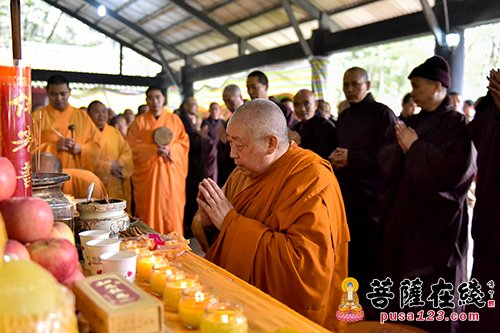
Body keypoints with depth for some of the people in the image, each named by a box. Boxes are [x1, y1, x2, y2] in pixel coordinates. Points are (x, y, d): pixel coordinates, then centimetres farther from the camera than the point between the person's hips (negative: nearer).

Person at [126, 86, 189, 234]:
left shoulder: (175, 120, 10)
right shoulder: (139, 121, 7)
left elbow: (184, 143, 5)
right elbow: (133, 146, -2)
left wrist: (170, 149, -15)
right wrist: (154, 150, -18)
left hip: (171, 173, 1)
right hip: (147, 173, 0)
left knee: (171, 212, 0)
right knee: (149, 211, -1)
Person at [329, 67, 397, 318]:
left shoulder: (382, 113, -6)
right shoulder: (344, 116, 17)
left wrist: (352, 158, -17)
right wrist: (336, 158, 4)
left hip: (371, 194, -7)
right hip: (346, 192, 7)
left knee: (371, 253, -1)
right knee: (351, 250, 12)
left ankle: (373, 307, 14)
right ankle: (353, 299, 27)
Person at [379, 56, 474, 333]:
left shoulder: (457, 123, -9)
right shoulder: (411, 122, 12)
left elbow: (454, 168, -25)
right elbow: (386, 161, 6)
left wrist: (415, 147, -14)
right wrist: (401, 147, -15)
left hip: (436, 221, -6)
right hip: (402, 215, 7)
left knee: (432, 300, 5)